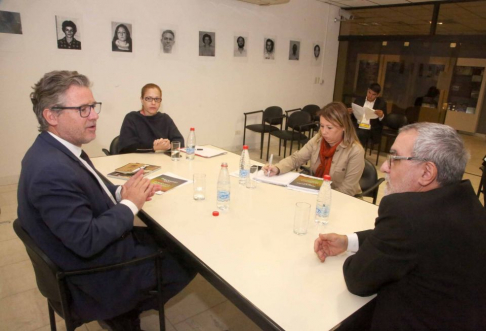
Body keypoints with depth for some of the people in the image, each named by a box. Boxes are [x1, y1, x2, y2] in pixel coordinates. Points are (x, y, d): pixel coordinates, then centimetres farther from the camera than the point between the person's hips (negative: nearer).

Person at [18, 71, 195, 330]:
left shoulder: (54, 149, -2)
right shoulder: (51, 170, -32)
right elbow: (87, 241, -31)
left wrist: (121, 192, -8)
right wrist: (130, 204, -19)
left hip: (98, 247, 9)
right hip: (97, 275, -9)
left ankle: (125, 308, 29)